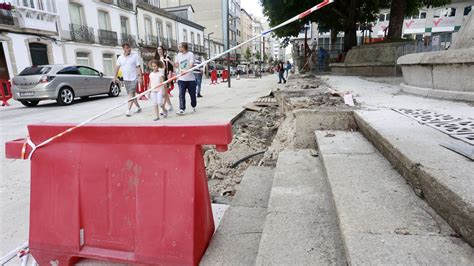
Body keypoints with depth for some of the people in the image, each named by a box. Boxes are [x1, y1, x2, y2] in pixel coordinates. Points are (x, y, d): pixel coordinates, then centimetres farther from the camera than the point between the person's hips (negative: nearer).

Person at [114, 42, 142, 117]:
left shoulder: (135, 56, -5)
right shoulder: (120, 58, 6)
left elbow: (138, 67, -7)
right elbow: (117, 67, 8)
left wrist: (140, 77, -14)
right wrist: (115, 77, 1)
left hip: (134, 79, -5)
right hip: (126, 79, 5)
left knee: (131, 94, -12)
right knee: (131, 94, 11)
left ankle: (128, 110, -13)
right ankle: (138, 107, 25)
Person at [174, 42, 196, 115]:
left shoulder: (190, 54, -5)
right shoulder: (178, 55, 11)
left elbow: (191, 65, -17)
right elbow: (176, 65, 8)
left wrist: (186, 71, -34)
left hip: (190, 78, -3)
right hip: (181, 79, 3)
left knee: (192, 94, 9)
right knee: (181, 95, -8)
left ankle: (193, 106, 33)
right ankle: (182, 109, -8)